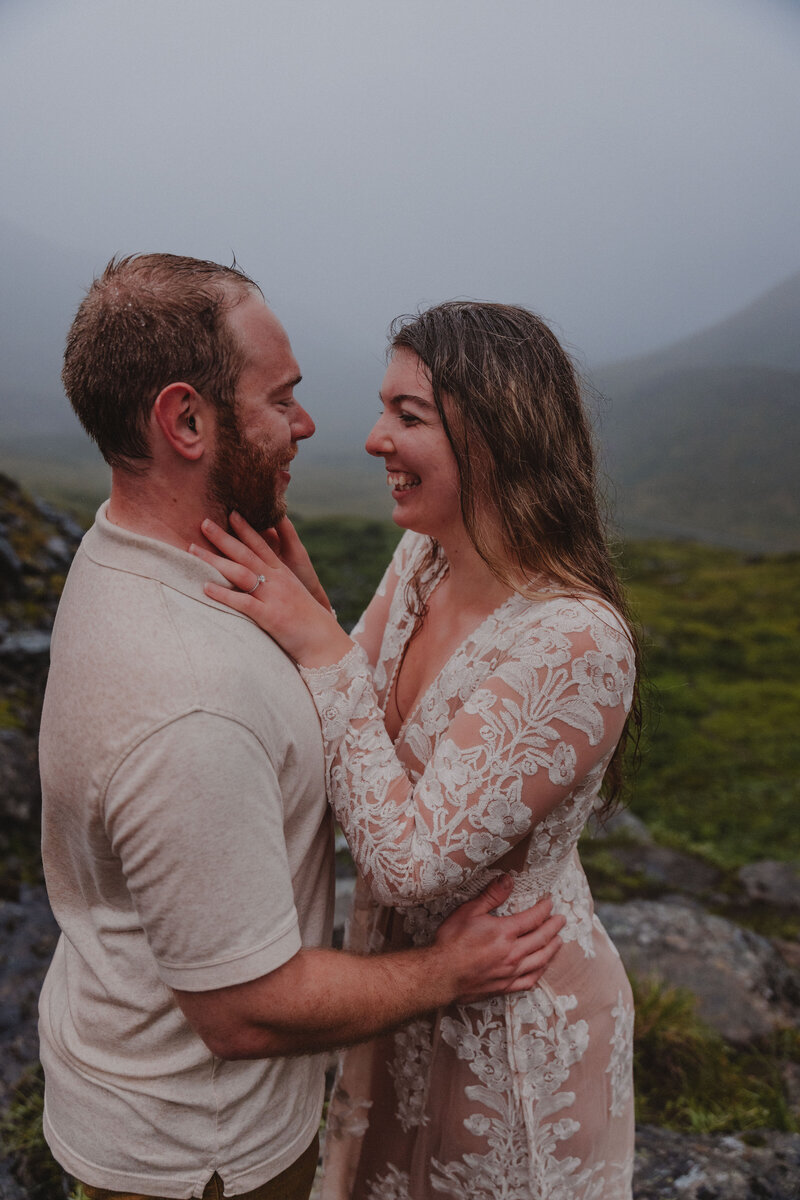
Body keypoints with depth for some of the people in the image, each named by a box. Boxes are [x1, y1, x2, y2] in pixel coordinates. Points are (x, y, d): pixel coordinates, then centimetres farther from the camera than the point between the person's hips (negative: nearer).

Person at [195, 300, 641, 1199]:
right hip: (403, 980, 6)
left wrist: (320, 646, -32)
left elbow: (414, 863, -33)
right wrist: (290, 591, -15)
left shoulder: (575, 643, -33)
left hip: (516, 1016, -6)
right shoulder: (418, 560, -8)